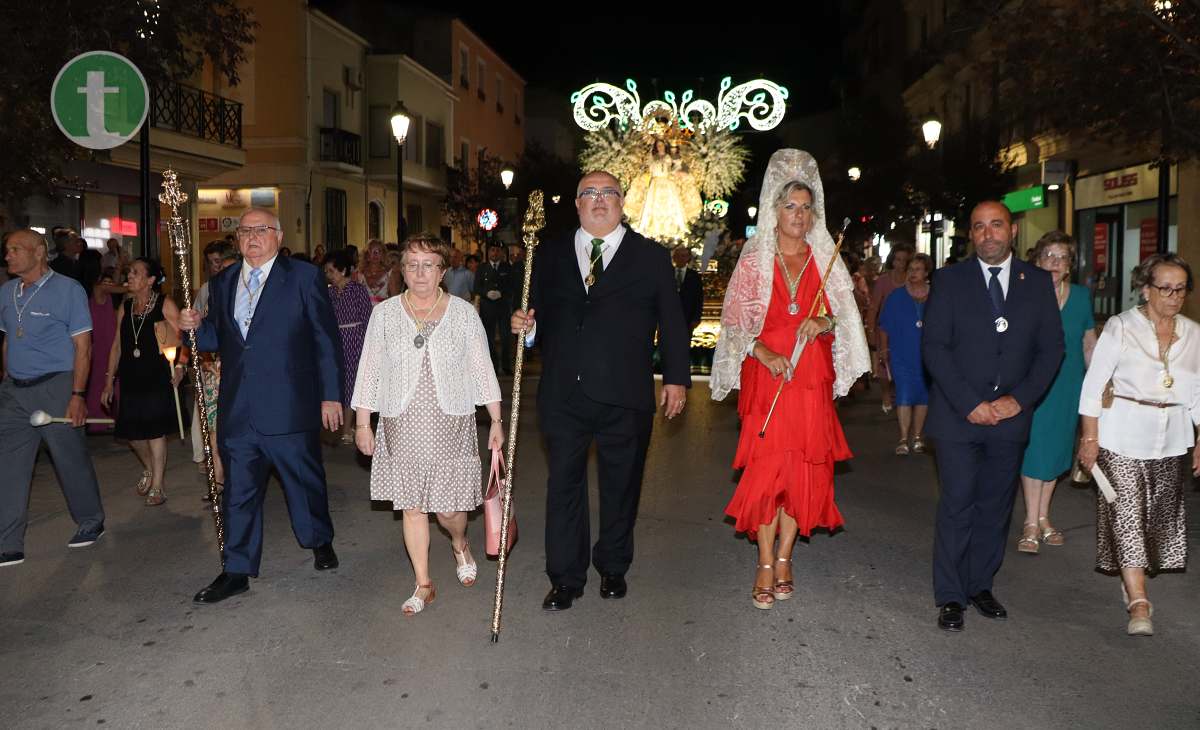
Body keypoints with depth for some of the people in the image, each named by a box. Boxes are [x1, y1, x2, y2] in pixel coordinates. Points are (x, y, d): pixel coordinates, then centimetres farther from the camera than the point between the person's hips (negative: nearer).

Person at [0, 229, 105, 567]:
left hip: (54, 387, -5)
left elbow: (82, 346, -9)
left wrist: (78, 394, -14)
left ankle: (91, 522, 26)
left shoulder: (67, 289, -6)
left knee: (72, 461, 5)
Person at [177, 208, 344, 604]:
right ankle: (237, 571, 20)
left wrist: (331, 395, -7)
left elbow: (327, 339, -4)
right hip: (236, 408, 4)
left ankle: (320, 540, 37)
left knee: (305, 479, 12)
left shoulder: (304, 276, -3)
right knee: (239, 491, 9)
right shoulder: (223, 282, 12)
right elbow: (218, 338, 18)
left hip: (289, 406, -4)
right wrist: (196, 326, -5)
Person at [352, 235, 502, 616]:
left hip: (451, 426, -1)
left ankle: (460, 543, 37)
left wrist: (496, 420, 1)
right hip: (402, 426, 1)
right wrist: (362, 423, 3)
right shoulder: (384, 314, 3)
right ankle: (423, 584, 21)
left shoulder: (463, 313, 0)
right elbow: (369, 370, 5)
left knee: (449, 506, 2)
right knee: (411, 505, 6)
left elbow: (482, 369, 3)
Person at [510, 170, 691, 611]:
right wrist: (526, 325, -10)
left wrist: (676, 378, -1)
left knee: (621, 485, 11)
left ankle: (613, 567, 31)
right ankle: (565, 578, 18)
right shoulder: (550, 254, 11)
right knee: (564, 484, 6)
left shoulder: (651, 257, 5)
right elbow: (540, 313, 12)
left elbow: (671, 322, 4)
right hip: (563, 393, 1)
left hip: (625, 396, -1)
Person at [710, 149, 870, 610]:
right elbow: (734, 320, -2)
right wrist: (766, 355, -16)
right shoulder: (753, 260, 3)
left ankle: (784, 558, 16)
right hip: (765, 378, -2)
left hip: (811, 381, 3)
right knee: (766, 466, -5)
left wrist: (823, 322, -12)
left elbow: (846, 317, 10)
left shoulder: (826, 261, 9)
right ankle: (766, 565, 4)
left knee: (804, 468, 4)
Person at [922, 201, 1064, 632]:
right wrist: (969, 403, -14)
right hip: (958, 415, -3)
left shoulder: (1037, 282, 7)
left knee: (995, 507, 10)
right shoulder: (949, 280, 0)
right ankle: (950, 596, 8)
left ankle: (980, 585, 24)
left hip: (1010, 415, 3)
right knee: (957, 506, -2)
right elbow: (934, 346, -6)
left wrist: (1019, 399, -7)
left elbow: (1051, 347, 5)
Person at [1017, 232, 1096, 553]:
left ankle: (1043, 518, 24)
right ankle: (1032, 523, 5)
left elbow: (1089, 344, 10)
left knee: (1056, 450, 12)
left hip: (1068, 387, 4)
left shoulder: (1081, 296, 3)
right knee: (1034, 449, -3)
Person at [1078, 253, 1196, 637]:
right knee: (1126, 513, -9)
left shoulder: (1193, 334, 7)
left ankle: (1132, 582, 28)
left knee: (1159, 515, 9)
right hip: (1123, 436, -4)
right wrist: (1090, 436, -8)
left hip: (1172, 440, 5)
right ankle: (1139, 604, -7)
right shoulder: (1121, 326, -6)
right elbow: (1094, 383, -5)